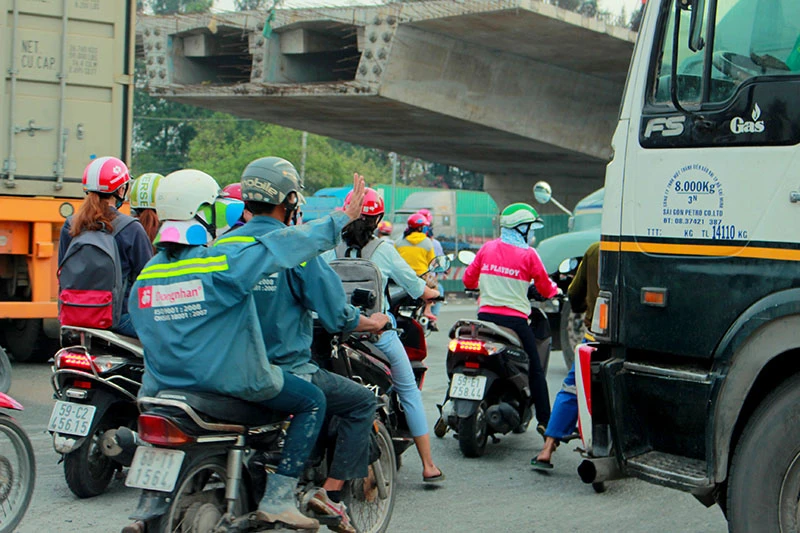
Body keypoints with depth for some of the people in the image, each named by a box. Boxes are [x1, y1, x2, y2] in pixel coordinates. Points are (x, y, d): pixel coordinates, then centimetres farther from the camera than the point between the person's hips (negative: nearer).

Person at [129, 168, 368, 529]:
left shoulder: (144, 277, 2)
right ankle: (277, 499, 3)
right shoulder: (223, 262, -16)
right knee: (312, 401, 11)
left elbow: (148, 336, 11)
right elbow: (288, 245, -15)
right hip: (232, 381, -5)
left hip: (163, 386, 6)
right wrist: (342, 219, -7)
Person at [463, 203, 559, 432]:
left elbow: (468, 279, 13)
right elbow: (545, 287, 2)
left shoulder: (487, 248, 5)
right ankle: (545, 421, 5)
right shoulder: (528, 254, -6)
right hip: (514, 318, -4)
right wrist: (554, 290, 25)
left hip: (486, 315, 4)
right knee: (535, 371, 6)